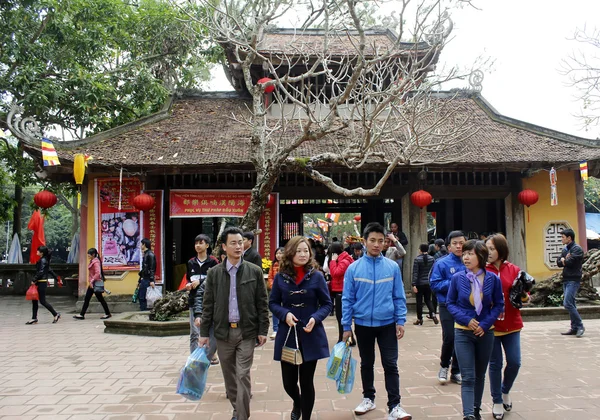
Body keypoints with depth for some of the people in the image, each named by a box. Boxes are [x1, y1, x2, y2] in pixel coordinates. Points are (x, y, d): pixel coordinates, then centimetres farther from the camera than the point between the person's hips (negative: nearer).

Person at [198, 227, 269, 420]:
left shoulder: (255, 271, -2)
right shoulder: (214, 273, 1)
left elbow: (262, 303, 0)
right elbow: (207, 305, 3)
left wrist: (263, 330, -4)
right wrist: (204, 333, 1)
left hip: (247, 331, -2)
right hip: (223, 331, 2)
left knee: (243, 375, -3)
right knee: (229, 375, 13)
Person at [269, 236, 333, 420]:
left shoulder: (317, 276, -5)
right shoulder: (280, 277, -1)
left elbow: (327, 304, 0)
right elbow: (272, 303, 7)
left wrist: (315, 318, -17)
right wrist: (285, 314, -13)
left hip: (311, 336, -1)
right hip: (287, 335, 2)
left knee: (306, 381, 7)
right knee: (288, 381, 9)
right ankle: (297, 403, 45)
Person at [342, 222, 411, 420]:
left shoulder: (392, 267, -3)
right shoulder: (354, 268, -5)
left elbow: (399, 297, 1)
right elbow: (347, 299, -2)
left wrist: (400, 321, -5)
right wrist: (346, 326, -3)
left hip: (387, 324, 0)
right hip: (363, 324, 1)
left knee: (391, 365, 0)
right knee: (367, 364, 16)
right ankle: (368, 398, 32)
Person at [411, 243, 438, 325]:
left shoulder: (417, 259, -12)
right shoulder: (432, 259, 0)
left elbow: (415, 273, -14)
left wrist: (414, 285, -14)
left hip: (420, 284, -4)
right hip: (429, 283, 4)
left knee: (419, 301, 7)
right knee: (428, 300, 17)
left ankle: (419, 319, 11)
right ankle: (433, 314, -5)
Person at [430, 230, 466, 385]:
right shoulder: (442, 263, -6)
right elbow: (434, 284, -8)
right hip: (448, 307, -3)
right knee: (450, 338, -9)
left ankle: (456, 372, 26)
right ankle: (444, 366, 18)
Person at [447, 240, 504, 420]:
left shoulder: (493, 279, -7)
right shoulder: (457, 278, -8)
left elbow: (498, 304, 1)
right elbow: (450, 303, -1)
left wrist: (485, 324, -12)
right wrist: (466, 319, -15)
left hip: (485, 332, 2)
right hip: (463, 333, -2)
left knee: (480, 375, 16)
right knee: (468, 377, -8)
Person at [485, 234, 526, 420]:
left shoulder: (514, 270, 0)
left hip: (511, 324, 2)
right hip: (491, 325, -2)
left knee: (514, 362, 5)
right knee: (495, 364, 6)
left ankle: (505, 391, 34)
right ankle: (497, 401, 24)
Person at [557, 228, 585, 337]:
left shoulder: (577, 249, -10)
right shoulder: (565, 249, 16)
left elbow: (570, 262, -21)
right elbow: (558, 262, 9)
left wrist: (563, 260, -1)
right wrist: (565, 260, -10)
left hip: (573, 280, -9)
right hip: (566, 280, 9)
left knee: (567, 303, -16)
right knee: (571, 304, 10)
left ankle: (580, 326, -6)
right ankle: (574, 328, 15)